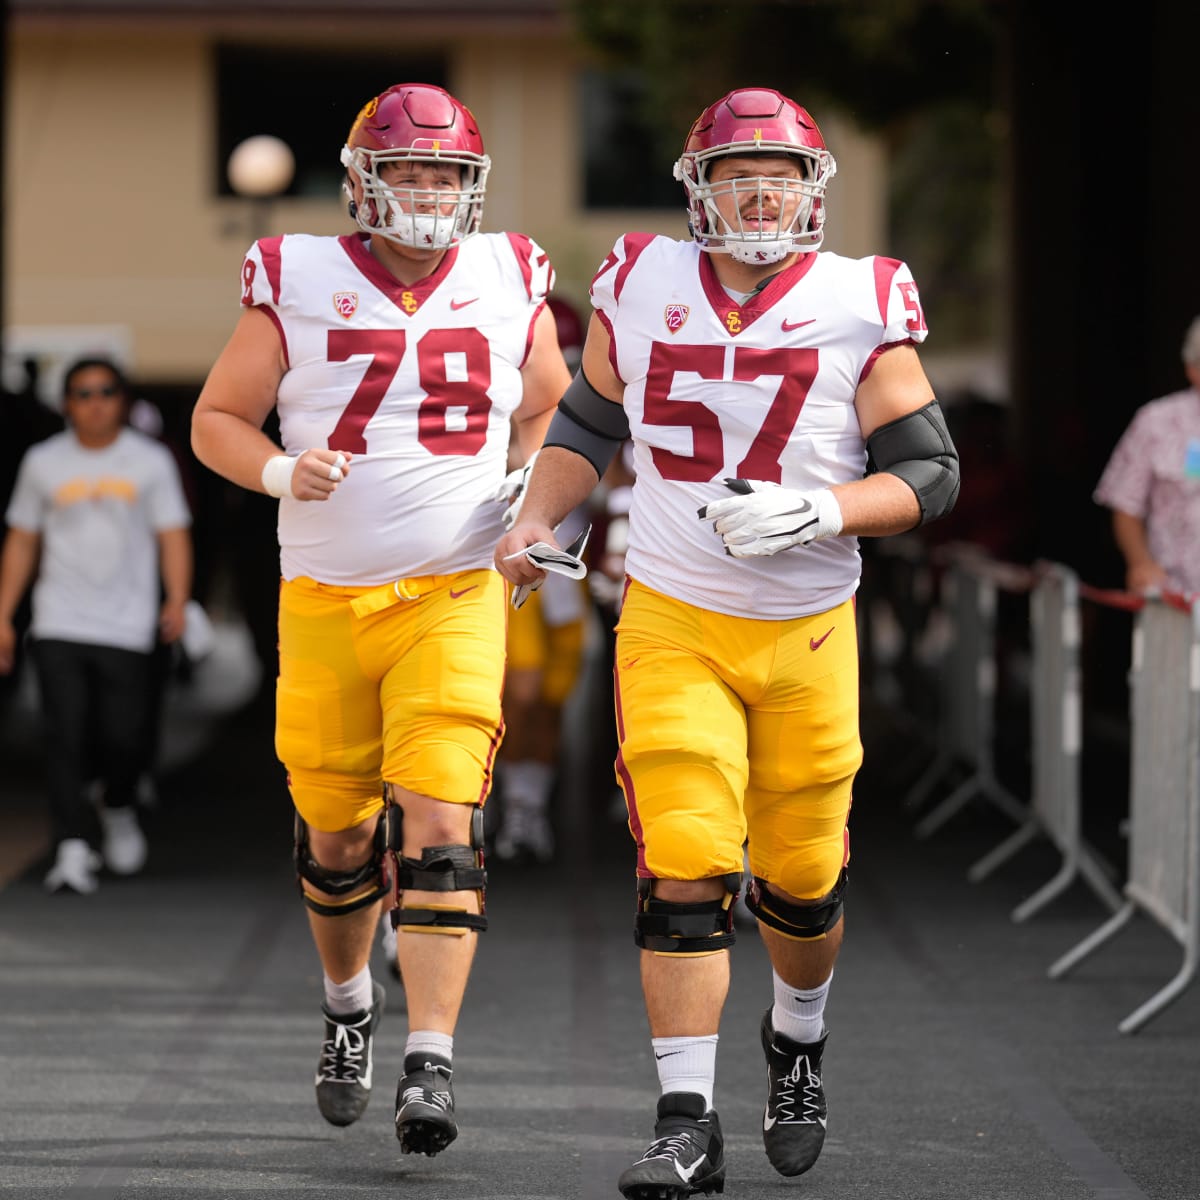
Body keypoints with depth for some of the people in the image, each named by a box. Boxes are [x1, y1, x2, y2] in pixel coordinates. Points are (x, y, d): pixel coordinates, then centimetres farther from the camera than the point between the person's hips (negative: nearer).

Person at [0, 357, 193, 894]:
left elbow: (173, 536, 2)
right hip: (59, 625, 1)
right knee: (65, 737, -11)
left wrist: (177, 601, -12)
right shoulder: (43, 462, 9)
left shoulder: (151, 461, 6)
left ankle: (119, 809, 29)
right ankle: (72, 848, -10)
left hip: (127, 627, -1)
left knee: (123, 737, -2)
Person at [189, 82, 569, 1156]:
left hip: (455, 599, 0)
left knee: (438, 822, -14)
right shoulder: (299, 284, -3)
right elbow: (216, 421, 4)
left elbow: (546, 410, 21)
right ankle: (350, 1003, 38)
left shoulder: (510, 284, 3)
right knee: (336, 832, 10)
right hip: (324, 599, 1)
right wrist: (280, 471, -16)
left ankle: (431, 1062, -16)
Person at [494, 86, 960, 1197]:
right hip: (671, 625, 0)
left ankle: (799, 1042, 40)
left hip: (808, 634, 0)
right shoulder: (641, 287, 2)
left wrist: (818, 513, -20)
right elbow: (589, 423, 17)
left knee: (800, 874, 9)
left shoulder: (861, 305, -5)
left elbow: (928, 472, -4)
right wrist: (537, 521, 2)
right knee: (683, 868, -12)